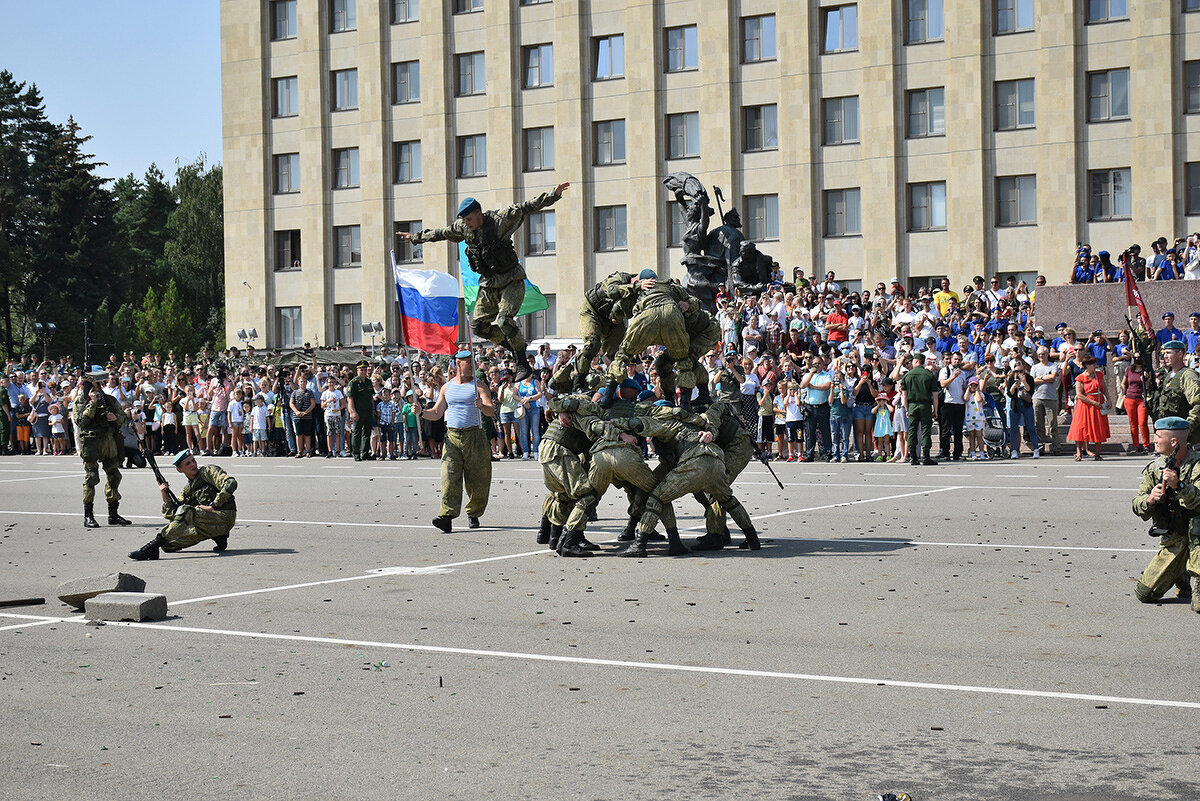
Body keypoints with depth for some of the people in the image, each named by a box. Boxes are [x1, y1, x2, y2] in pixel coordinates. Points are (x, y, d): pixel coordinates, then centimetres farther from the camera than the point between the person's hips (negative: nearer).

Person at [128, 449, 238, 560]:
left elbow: (231, 483, -16)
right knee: (168, 545, -2)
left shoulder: (209, 471, 1)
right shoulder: (188, 489, 18)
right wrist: (165, 495, -2)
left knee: (185, 511, -30)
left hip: (223, 518, -8)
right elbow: (172, 514, 13)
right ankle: (217, 537, -1)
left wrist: (212, 506, -18)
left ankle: (154, 545, -32)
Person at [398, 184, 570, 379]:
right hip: (488, 286, 7)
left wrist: (553, 194, -26)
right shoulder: (462, 227, 1)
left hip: (511, 282, -7)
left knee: (504, 320, -24)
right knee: (478, 325, 0)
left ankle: (523, 364, -12)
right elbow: (440, 233, 18)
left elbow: (527, 207, -17)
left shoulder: (500, 220, -16)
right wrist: (416, 238, 29)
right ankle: (513, 346, 17)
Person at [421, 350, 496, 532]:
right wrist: (421, 413, -1)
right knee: (450, 476, -13)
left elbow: (492, 411, -7)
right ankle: (447, 516, -21)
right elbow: (436, 413, 16)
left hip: (475, 435, -1)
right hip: (452, 436, 1)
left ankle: (473, 514, 21)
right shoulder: (447, 387, 14)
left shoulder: (479, 385, 5)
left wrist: (482, 406, -28)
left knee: (477, 480, 2)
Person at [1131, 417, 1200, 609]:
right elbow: (1137, 505, 0)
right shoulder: (1155, 467, 2)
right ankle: (1182, 579, 27)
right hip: (1171, 542, 5)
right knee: (1144, 593, -2)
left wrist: (1179, 485, -42)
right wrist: (1149, 500, -22)